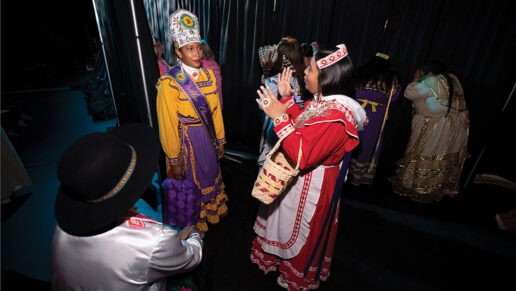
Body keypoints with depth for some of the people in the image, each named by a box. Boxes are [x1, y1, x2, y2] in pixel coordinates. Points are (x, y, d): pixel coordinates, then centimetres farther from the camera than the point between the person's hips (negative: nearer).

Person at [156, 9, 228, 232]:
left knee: (208, 178, 23)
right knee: (187, 186, 13)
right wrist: (174, 160, -12)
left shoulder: (208, 75, -1)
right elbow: (168, 125, -15)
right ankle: (189, 225, 40)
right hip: (185, 142, -5)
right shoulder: (170, 84, -18)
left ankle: (208, 215, 50)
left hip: (208, 139, 6)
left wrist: (220, 140, 8)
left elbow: (216, 110, 4)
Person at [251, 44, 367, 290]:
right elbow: (300, 124, 10)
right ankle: (286, 261, 58)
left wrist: (279, 117, -35)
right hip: (299, 178, 9)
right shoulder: (323, 101, -1)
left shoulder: (335, 116, -32)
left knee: (301, 234, 17)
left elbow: (301, 155, -34)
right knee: (289, 224, 29)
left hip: (311, 185, -9)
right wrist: (286, 97, 2)